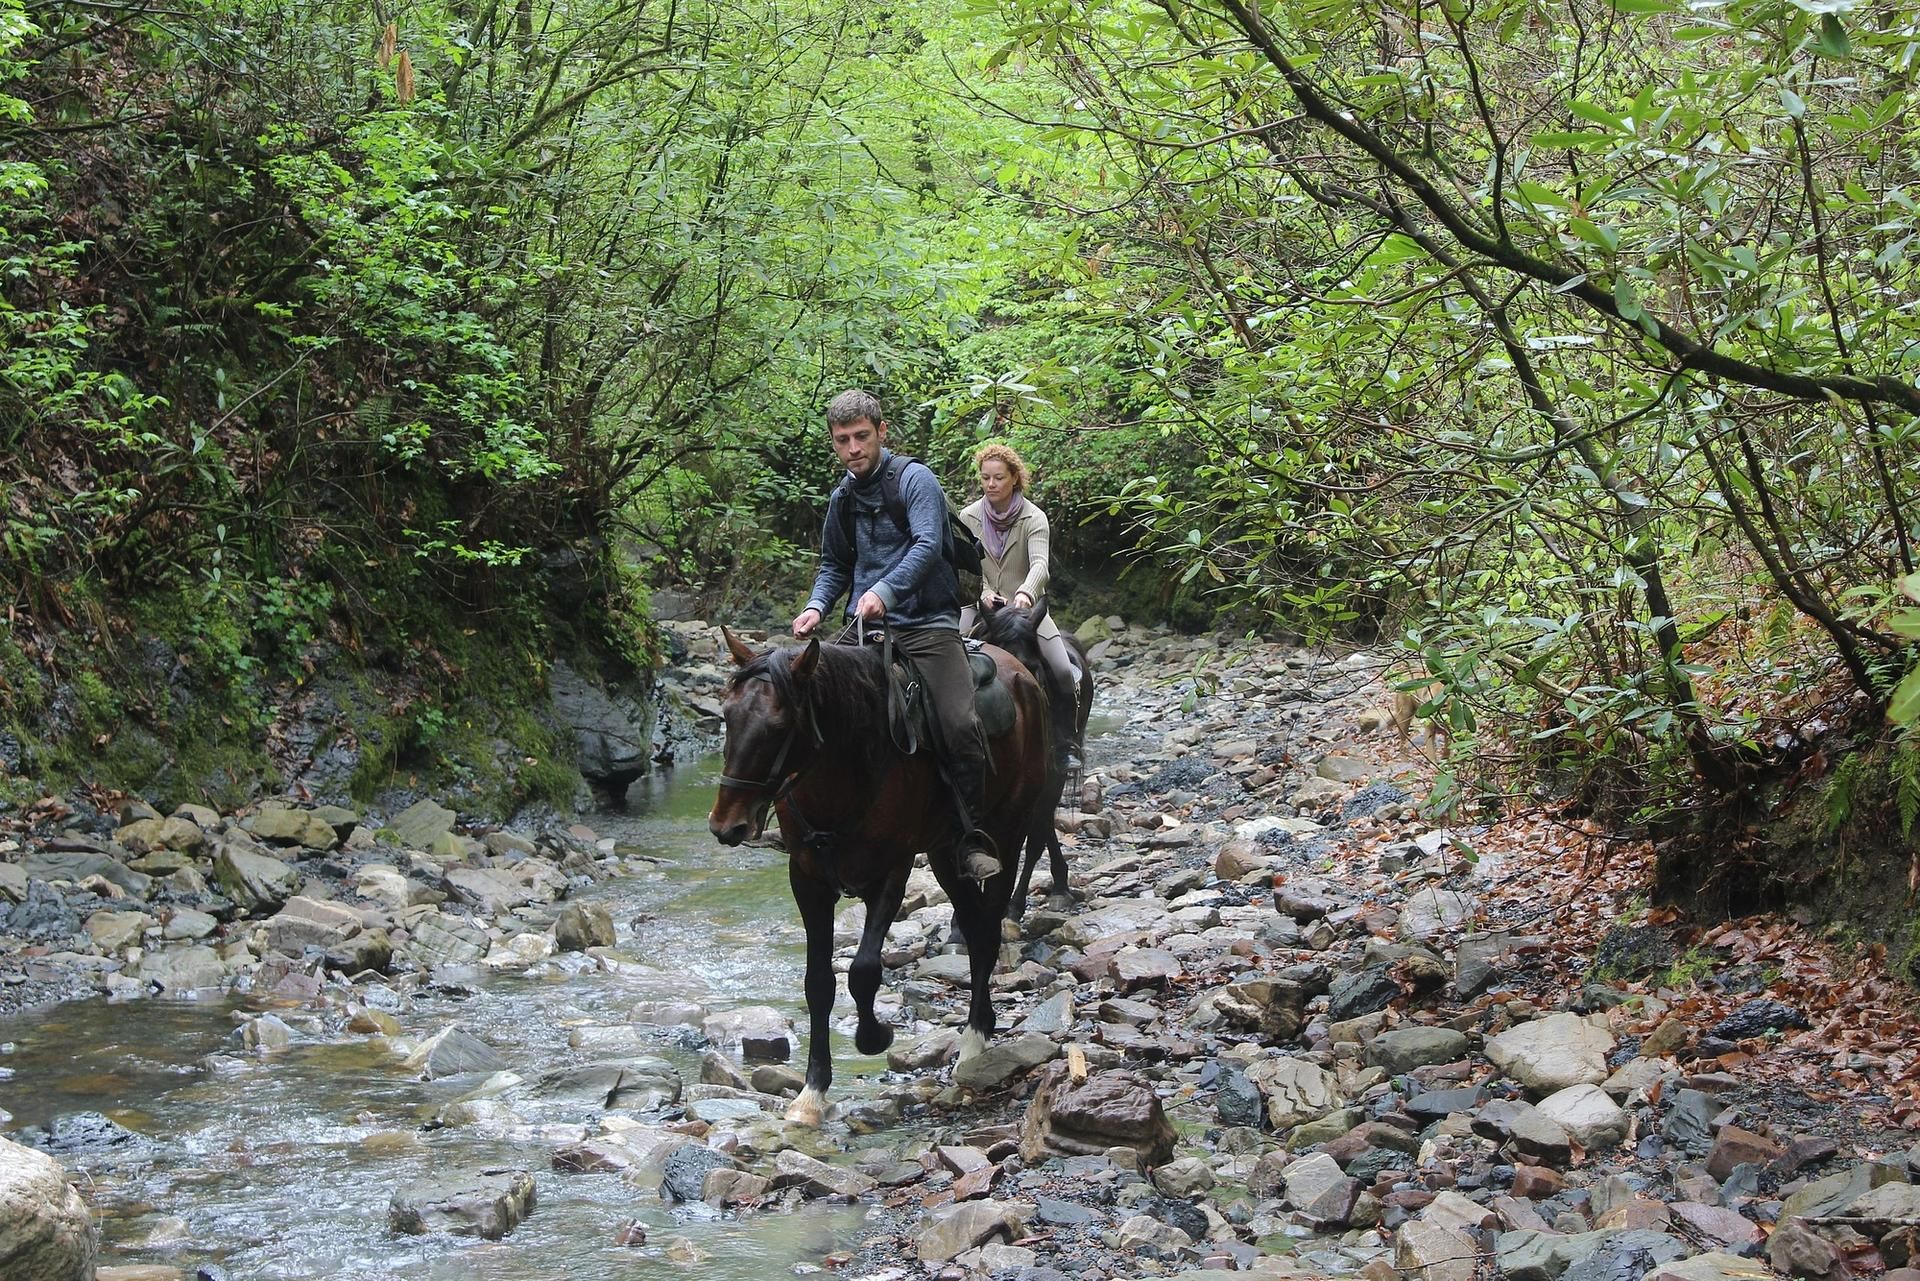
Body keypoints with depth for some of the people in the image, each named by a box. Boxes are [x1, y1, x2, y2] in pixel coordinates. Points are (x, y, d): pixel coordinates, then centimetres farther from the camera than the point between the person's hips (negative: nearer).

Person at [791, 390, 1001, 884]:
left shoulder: (914, 479, -3)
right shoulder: (842, 499, 17)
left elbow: (928, 546, -17)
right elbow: (834, 566, 26)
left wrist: (884, 591, -32)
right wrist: (816, 607, 5)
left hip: (926, 624, -5)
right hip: (865, 626, 6)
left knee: (961, 727, -23)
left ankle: (974, 843, -14)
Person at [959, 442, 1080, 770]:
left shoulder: (1034, 518, -7)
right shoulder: (969, 517, 1)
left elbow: (1039, 563, -23)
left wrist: (1025, 593, -44)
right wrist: (983, 593, -25)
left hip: (1025, 606, -1)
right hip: (980, 605, 1)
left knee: (1062, 671, -17)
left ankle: (1064, 746, 1)